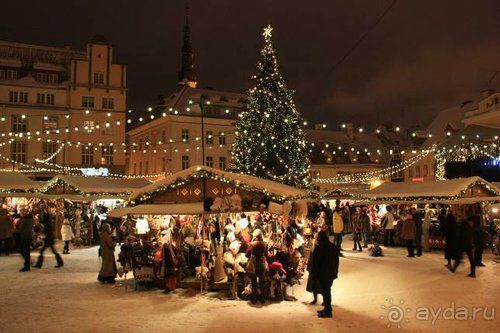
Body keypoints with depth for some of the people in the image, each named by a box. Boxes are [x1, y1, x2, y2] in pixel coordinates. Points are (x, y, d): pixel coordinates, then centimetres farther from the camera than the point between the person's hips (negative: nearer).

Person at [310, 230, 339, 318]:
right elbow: (336, 261, 12)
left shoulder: (318, 248, -16)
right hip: (331, 274, 7)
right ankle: (327, 309, 26)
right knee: (327, 290, 17)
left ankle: (328, 311, 3)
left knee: (325, 291, 0)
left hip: (323, 274, -7)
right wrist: (335, 273, 19)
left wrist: (314, 275, -5)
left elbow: (315, 263, -13)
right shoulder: (334, 247, 5)